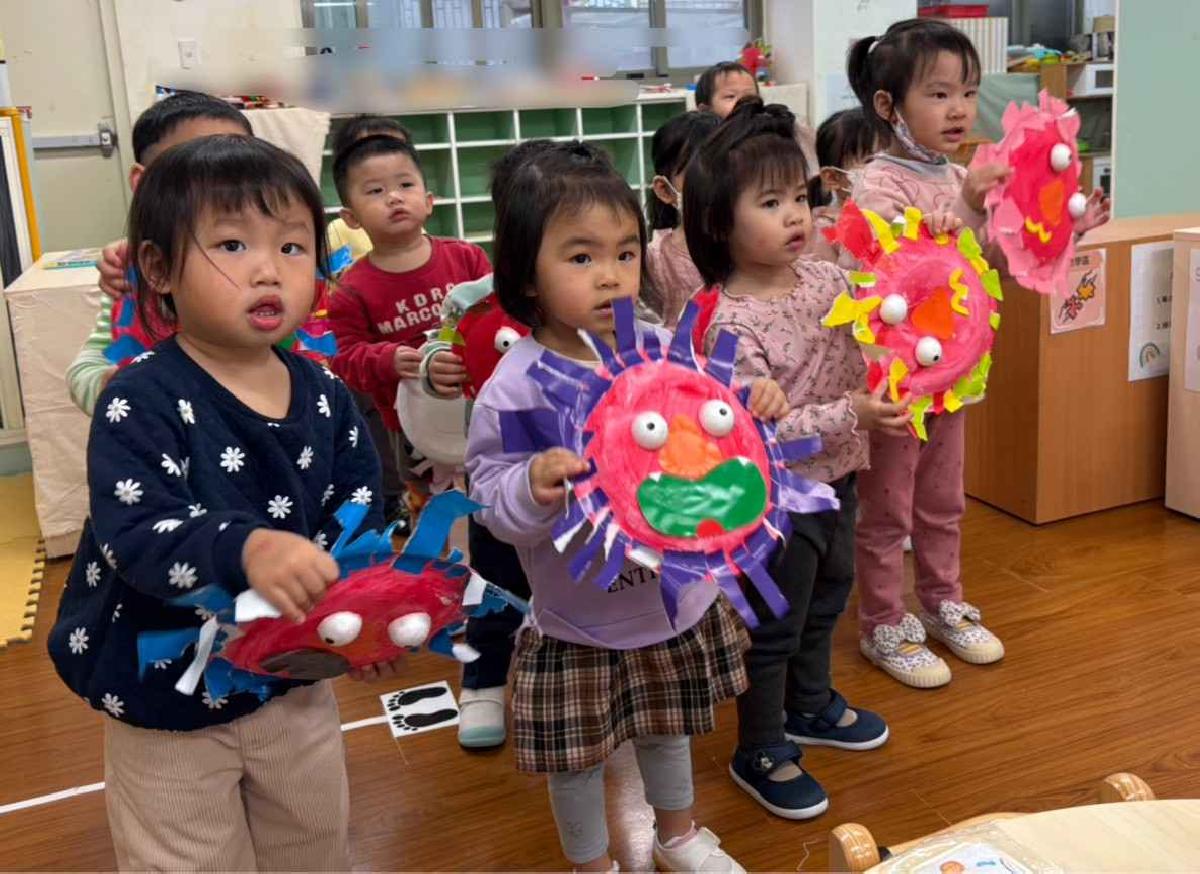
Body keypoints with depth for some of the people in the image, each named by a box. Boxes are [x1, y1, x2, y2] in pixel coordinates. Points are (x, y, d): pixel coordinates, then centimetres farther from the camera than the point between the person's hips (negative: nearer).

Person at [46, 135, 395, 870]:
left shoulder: (327, 398, -6)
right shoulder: (141, 404, -22)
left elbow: (361, 520, -2)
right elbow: (137, 534, -34)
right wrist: (247, 549, -52)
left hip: (295, 680, 5)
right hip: (168, 696, -4)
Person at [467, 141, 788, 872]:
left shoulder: (662, 351, -8)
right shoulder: (515, 388, -21)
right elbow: (492, 502, -19)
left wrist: (752, 410, -16)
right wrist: (532, 487, -40)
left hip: (676, 599, 4)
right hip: (578, 624, -4)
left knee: (670, 730, 27)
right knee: (578, 757, 15)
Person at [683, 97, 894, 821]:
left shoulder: (828, 279, -3)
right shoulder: (732, 322, -24)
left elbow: (861, 365, 8)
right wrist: (849, 415, -31)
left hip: (836, 478, 8)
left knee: (825, 602, 26)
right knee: (772, 628, 8)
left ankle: (811, 704, 50)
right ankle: (761, 753, 28)